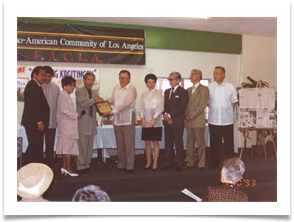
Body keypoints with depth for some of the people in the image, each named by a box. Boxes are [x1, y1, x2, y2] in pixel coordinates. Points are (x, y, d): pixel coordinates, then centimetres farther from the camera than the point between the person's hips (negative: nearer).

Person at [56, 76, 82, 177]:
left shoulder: (67, 96, 18)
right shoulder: (63, 96, -12)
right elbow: (64, 110, -20)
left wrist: (76, 115, 8)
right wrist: (76, 115, -15)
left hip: (69, 124, 10)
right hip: (66, 125, -10)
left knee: (66, 146, 11)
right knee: (68, 146, -7)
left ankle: (64, 166, 16)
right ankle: (68, 168, -2)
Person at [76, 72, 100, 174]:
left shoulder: (95, 92, 17)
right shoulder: (79, 91, -3)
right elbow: (83, 103, -17)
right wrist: (94, 100, -17)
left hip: (92, 122, 6)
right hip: (83, 122, -6)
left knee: (90, 146, 10)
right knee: (82, 145, -5)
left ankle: (87, 165, 20)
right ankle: (80, 166, 5)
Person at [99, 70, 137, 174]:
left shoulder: (131, 89, -9)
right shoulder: (116, 88, 15)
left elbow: (125, 104, -18)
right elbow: (112, 99, 26)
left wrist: (112, 111, -20)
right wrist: (103, 100, 6)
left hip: (128, 119, -7)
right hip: (117, 119, 7)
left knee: (129, 143, -5)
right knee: (120, 143, 11)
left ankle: (130, 166, 1)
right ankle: (121, 164, 21)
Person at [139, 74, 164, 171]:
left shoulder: (159, 93, 1)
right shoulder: (143, 94, 13)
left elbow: (160, 107, -6)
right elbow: (141, 107, 8)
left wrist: (154, 119, -16)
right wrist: (142, 118, -8)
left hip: (156, 122, -3)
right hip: (145, 121, 3)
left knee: (155, 142, -1)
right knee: (147, 142, 6)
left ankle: (155, 163, 5)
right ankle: (148, 162, 16)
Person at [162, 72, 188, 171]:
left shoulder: (183, 92, -4)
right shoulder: (167, 91, 17)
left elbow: (182, 107, -13)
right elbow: (164, 105, 14)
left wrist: (170, 115, -15)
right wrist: (165, 114, -6)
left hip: (178, 122, -6)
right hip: (167, 121, 6)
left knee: (178, 143, 2)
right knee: (168, 143, 10)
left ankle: (178, 164, 10)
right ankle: (168, 163, 19)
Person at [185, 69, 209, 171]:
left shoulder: (204, 89, -4)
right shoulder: (189, 89, 18)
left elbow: (202, 105, -11)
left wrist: (191, 116, -12)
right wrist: (187, 115, -1)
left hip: (198, 121, -6)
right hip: (189, 121, 6)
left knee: (200, 144, 2)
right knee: (190, 143, 10)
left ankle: (201, 164, 10)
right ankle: (190, 163, 19)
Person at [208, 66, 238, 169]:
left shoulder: (230, 87, 2)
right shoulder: (209, 87, 2)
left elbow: (233, 102, 10)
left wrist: (229, 112, 2)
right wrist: (213, 110, 2)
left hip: (227, 120, 0)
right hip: (213, 120, 1)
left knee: (229, 143, 4)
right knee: (214, 143, 9)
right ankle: (214, 163, 20)